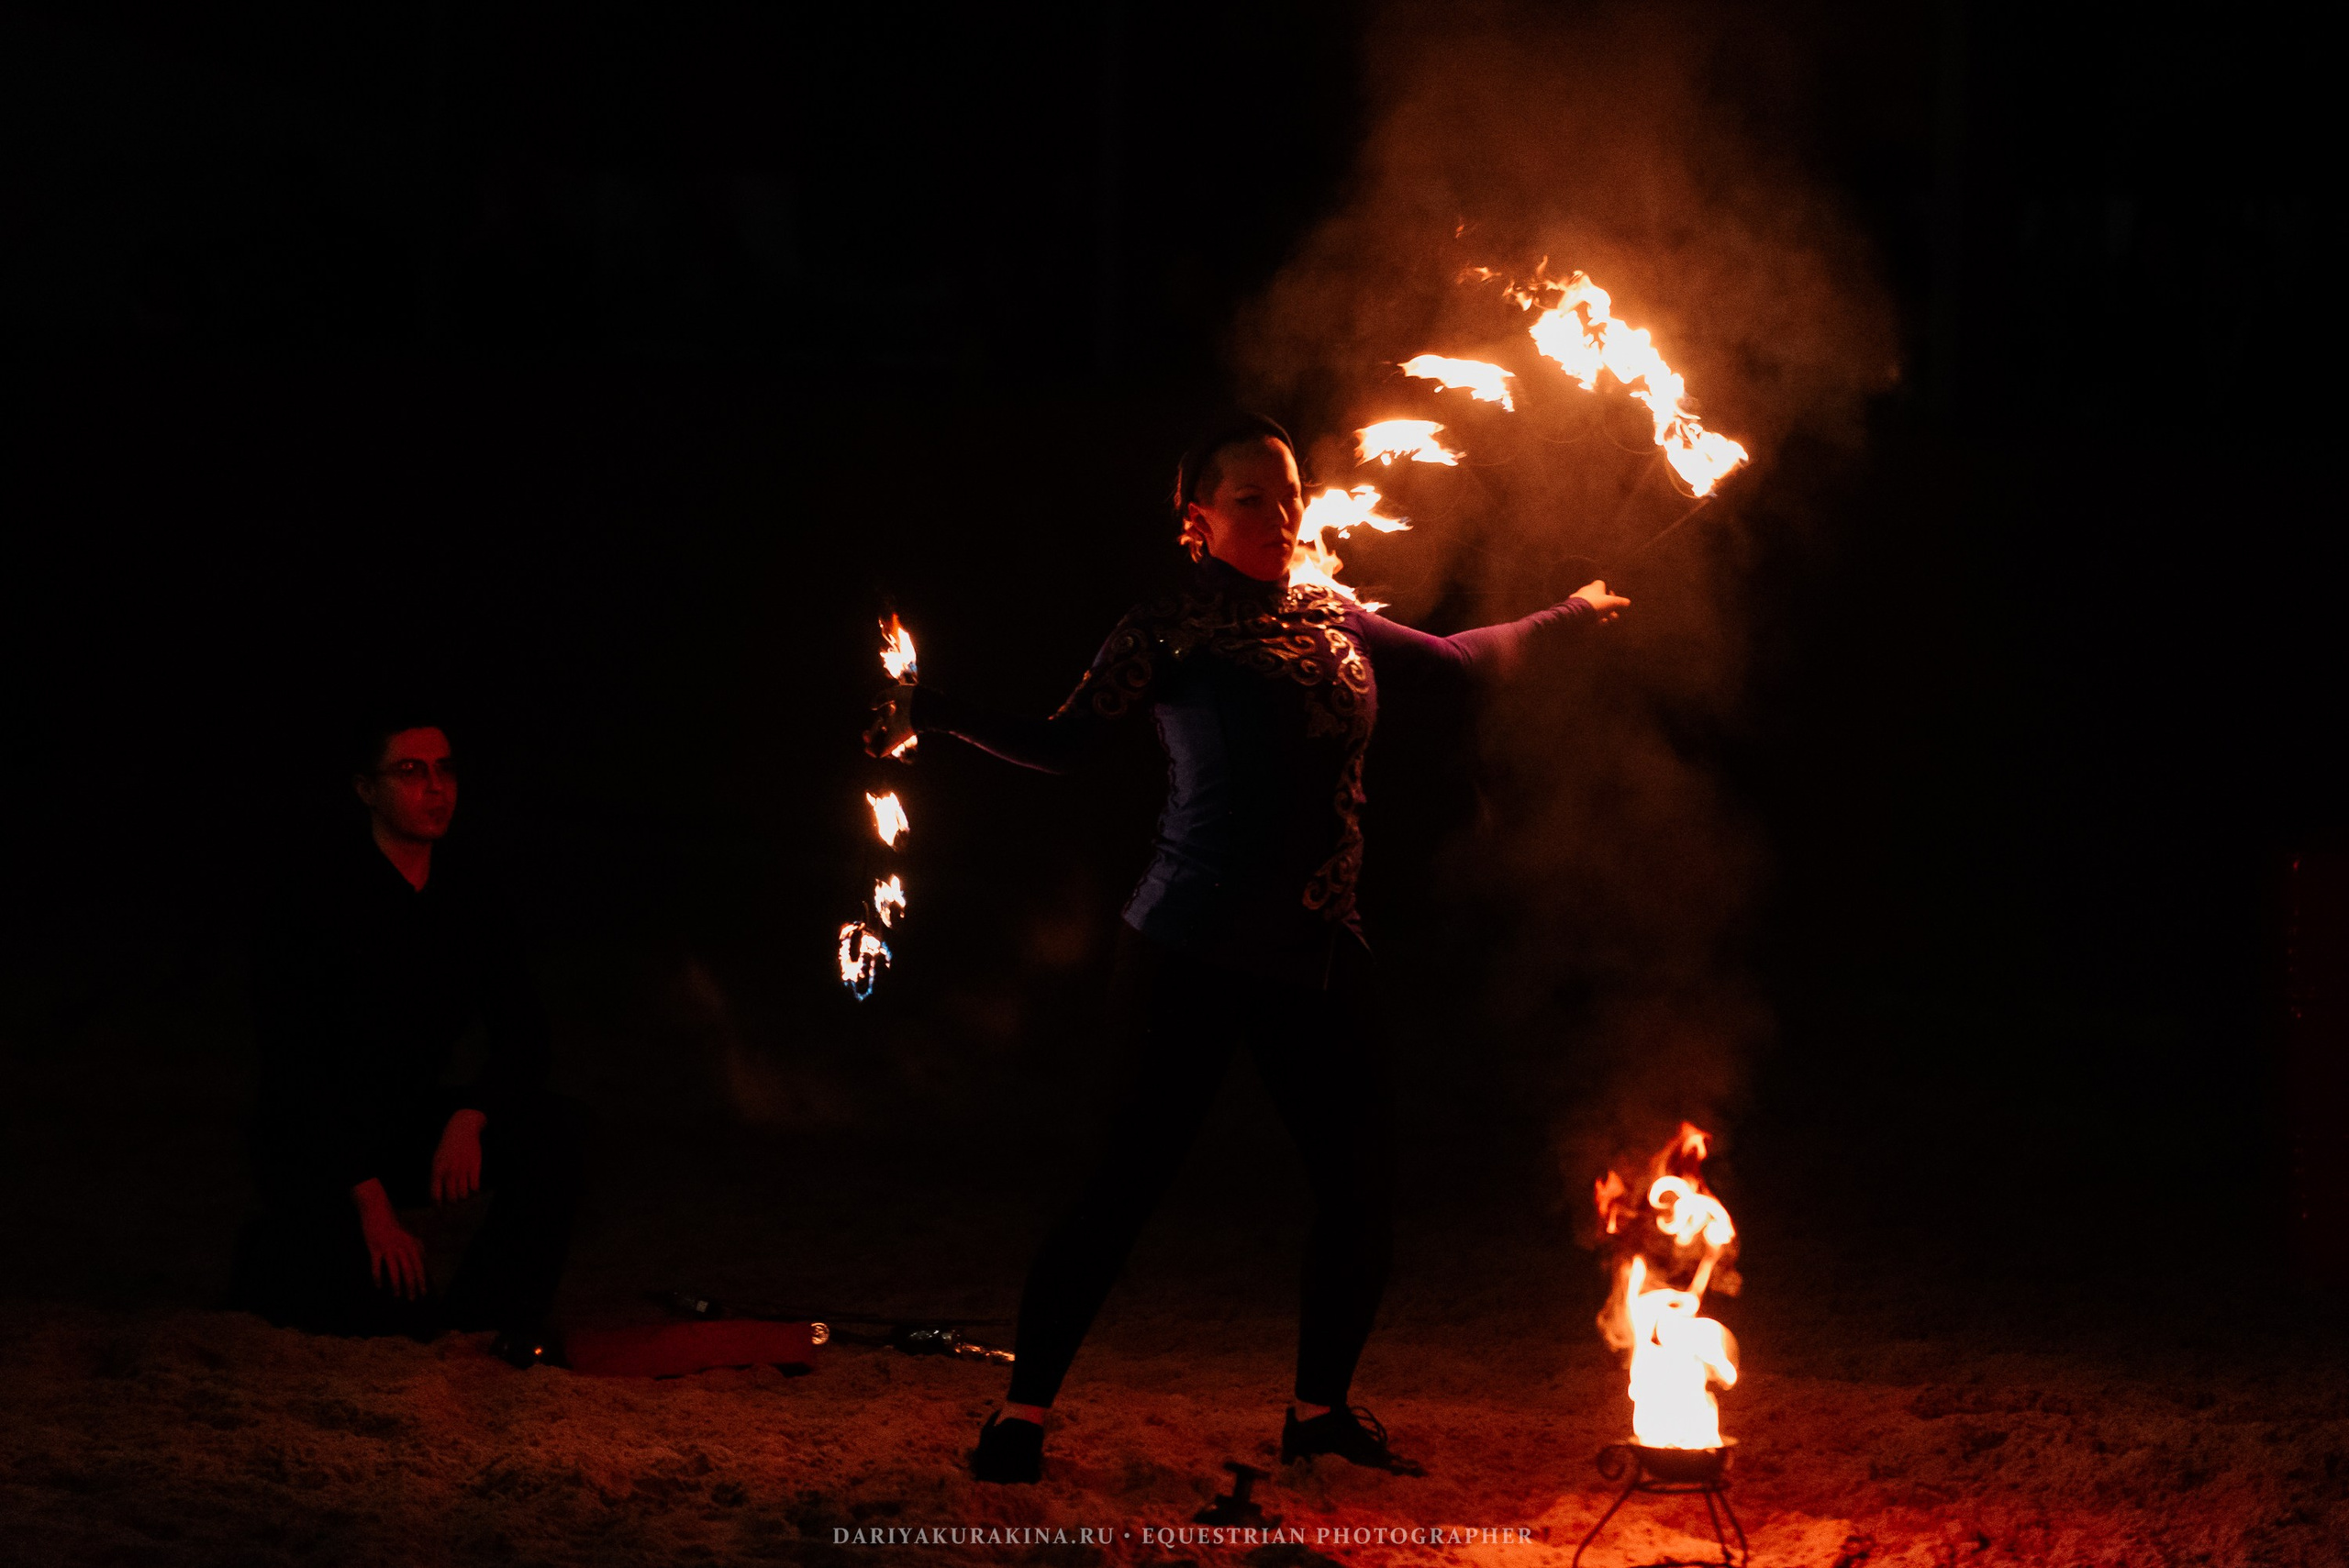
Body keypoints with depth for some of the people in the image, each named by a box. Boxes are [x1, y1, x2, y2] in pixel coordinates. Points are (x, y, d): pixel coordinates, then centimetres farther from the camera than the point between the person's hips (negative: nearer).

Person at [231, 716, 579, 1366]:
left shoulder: (468, 896, 2)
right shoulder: (313, 905, -17)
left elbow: (521, 1037, 2)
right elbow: (293, 1070, -20)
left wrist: (469, 1119, -21)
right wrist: (370, 1203, -26)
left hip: (414, 1126, 6)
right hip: (317, 1148, -6)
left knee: (551, 1131, -21)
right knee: (379, 1307, -26)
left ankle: (505, 1312, -3)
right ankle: (273, 1254, 8)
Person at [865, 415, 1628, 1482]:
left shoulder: (1334, 623, 14)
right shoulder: (1170, 634, -3)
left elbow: (1456, 661, 29)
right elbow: (1061, 744, -8)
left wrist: (1568, 617, 35)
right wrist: (937, 714, -21)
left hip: (1319, 956, 6)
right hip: (1198, 953, -6)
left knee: (1359, 1186, 3)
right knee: (1131, 1175, -10)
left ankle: (1321, 1405, 24)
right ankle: (1022, 1413, -1)